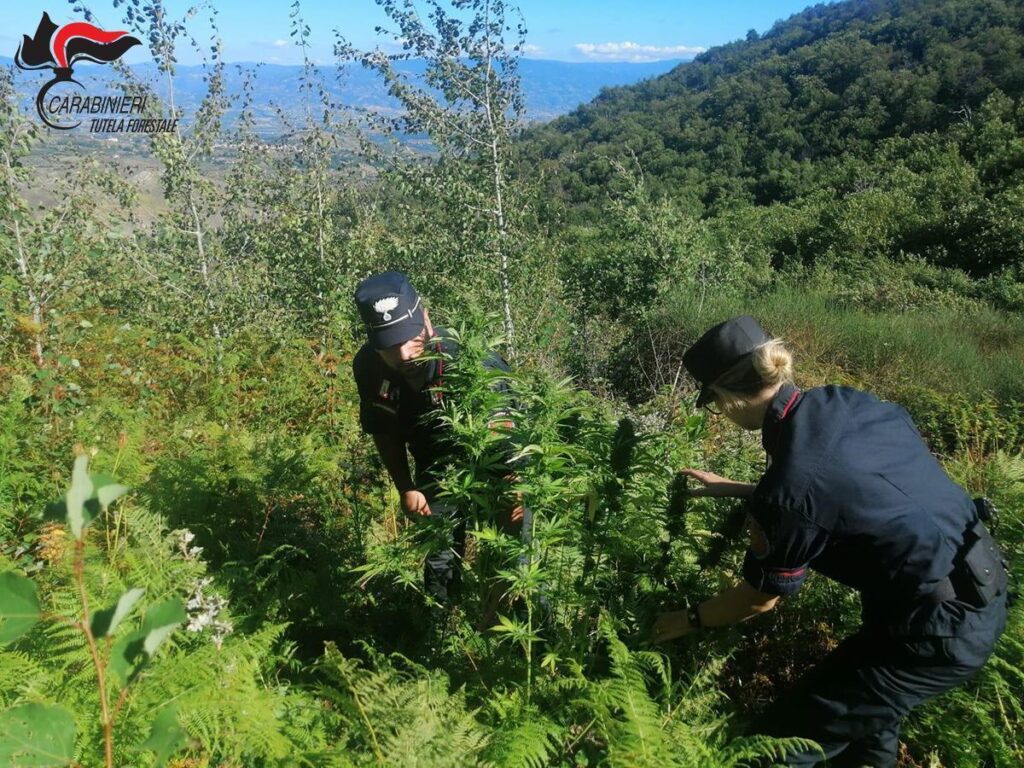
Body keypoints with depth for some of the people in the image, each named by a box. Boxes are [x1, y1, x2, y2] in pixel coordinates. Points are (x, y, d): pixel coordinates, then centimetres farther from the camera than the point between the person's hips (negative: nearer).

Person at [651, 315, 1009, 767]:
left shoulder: (786, 489, -27)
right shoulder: (844, 402, -5)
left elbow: (760, 599, -9)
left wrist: (689, 620, 9)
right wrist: (733, 488, 21)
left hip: (939, 631, -9)